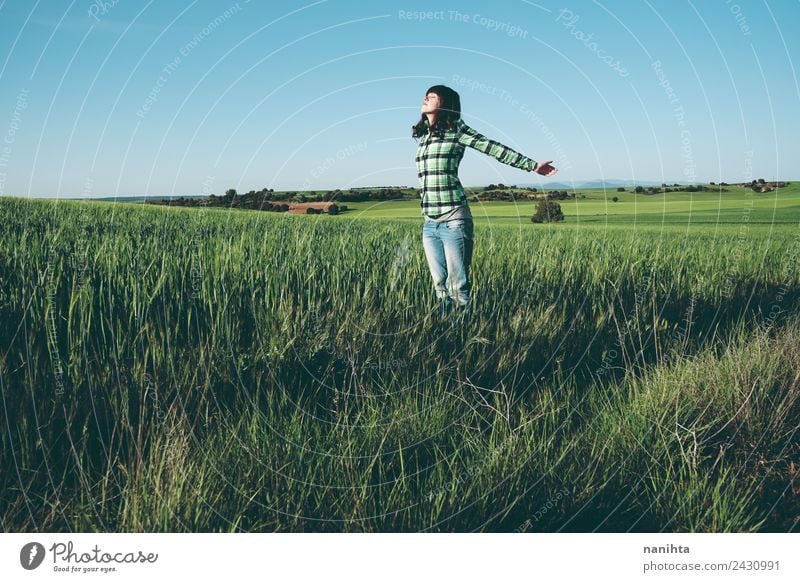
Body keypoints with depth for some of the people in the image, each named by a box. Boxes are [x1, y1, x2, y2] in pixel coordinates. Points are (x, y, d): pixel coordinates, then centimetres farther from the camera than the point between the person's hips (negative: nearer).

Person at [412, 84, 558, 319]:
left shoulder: (456, 129, -1)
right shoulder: (422, 134, 17)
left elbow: (494, 148, -3)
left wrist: (532, 165, -4)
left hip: (453, 220, -6)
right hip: (429, 223, 6)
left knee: (458, 286, -7)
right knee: (440, 286, 8)